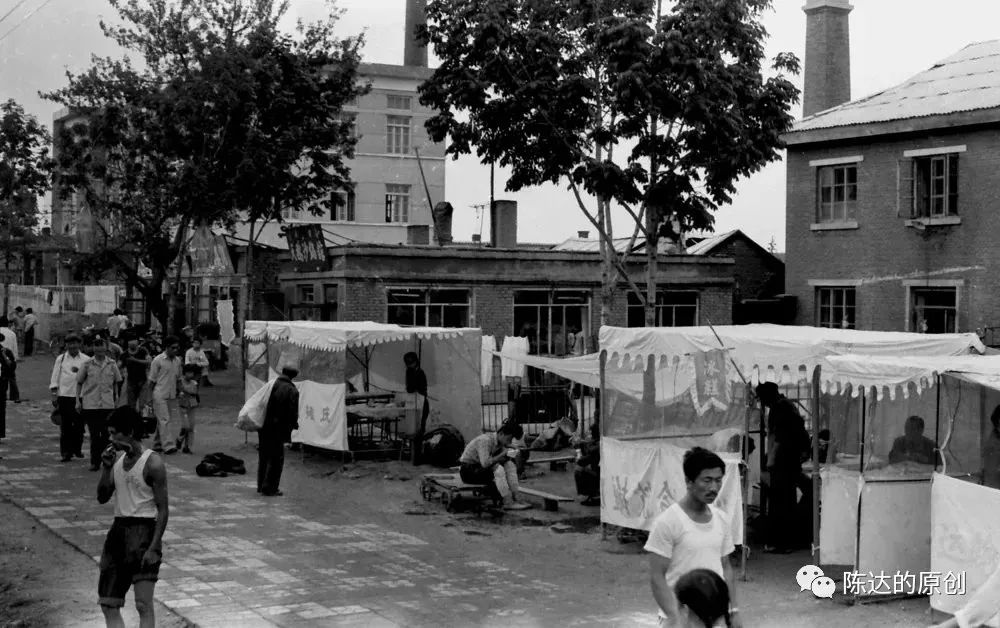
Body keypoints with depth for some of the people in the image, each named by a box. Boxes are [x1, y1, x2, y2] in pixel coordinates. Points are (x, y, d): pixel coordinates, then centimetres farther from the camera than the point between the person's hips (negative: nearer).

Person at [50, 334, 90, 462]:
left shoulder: (86, 360, 4)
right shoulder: (61, 359, 7)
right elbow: (55, 377, 7)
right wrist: (54, 394, 3)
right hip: (64, 395, 0)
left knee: (79, 424, 5)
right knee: (65, 425, -1)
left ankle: (77, 449, 22)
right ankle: (66, 452, 3)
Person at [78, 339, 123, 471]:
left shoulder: (112, 364, 5)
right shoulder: (87, 364, 0)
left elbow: (116, 383, 14)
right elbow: (80, 383, 6)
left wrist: (116, 400, 12)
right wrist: (78, 401, 3)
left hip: (108, 404, 1)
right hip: (90, 404, -1)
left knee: (106, 433, 3)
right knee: (94, 434, 1)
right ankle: (94, 462, 8)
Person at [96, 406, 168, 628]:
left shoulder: (152, 463, -11)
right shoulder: (117, 461, 10)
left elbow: (163, 509, -11)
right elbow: (102, 498, 10)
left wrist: (154, 547, -18)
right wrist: (106, 468, -5)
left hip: (143, 530, -7)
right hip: (118, 529, 7)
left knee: (143, 604, -10)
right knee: (108, 603, 7)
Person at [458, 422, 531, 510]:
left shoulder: (501, 442, 1)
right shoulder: (485, 440, -25)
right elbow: (485, 463, -33)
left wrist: (509, 455, -18)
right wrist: (502, 454, -27)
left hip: (481, 468, 9)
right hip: (468, 471, -9)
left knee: (510, 465, -8)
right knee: (498, 469, -30)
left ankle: (517, 498, -15)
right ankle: (508, 502, -27)